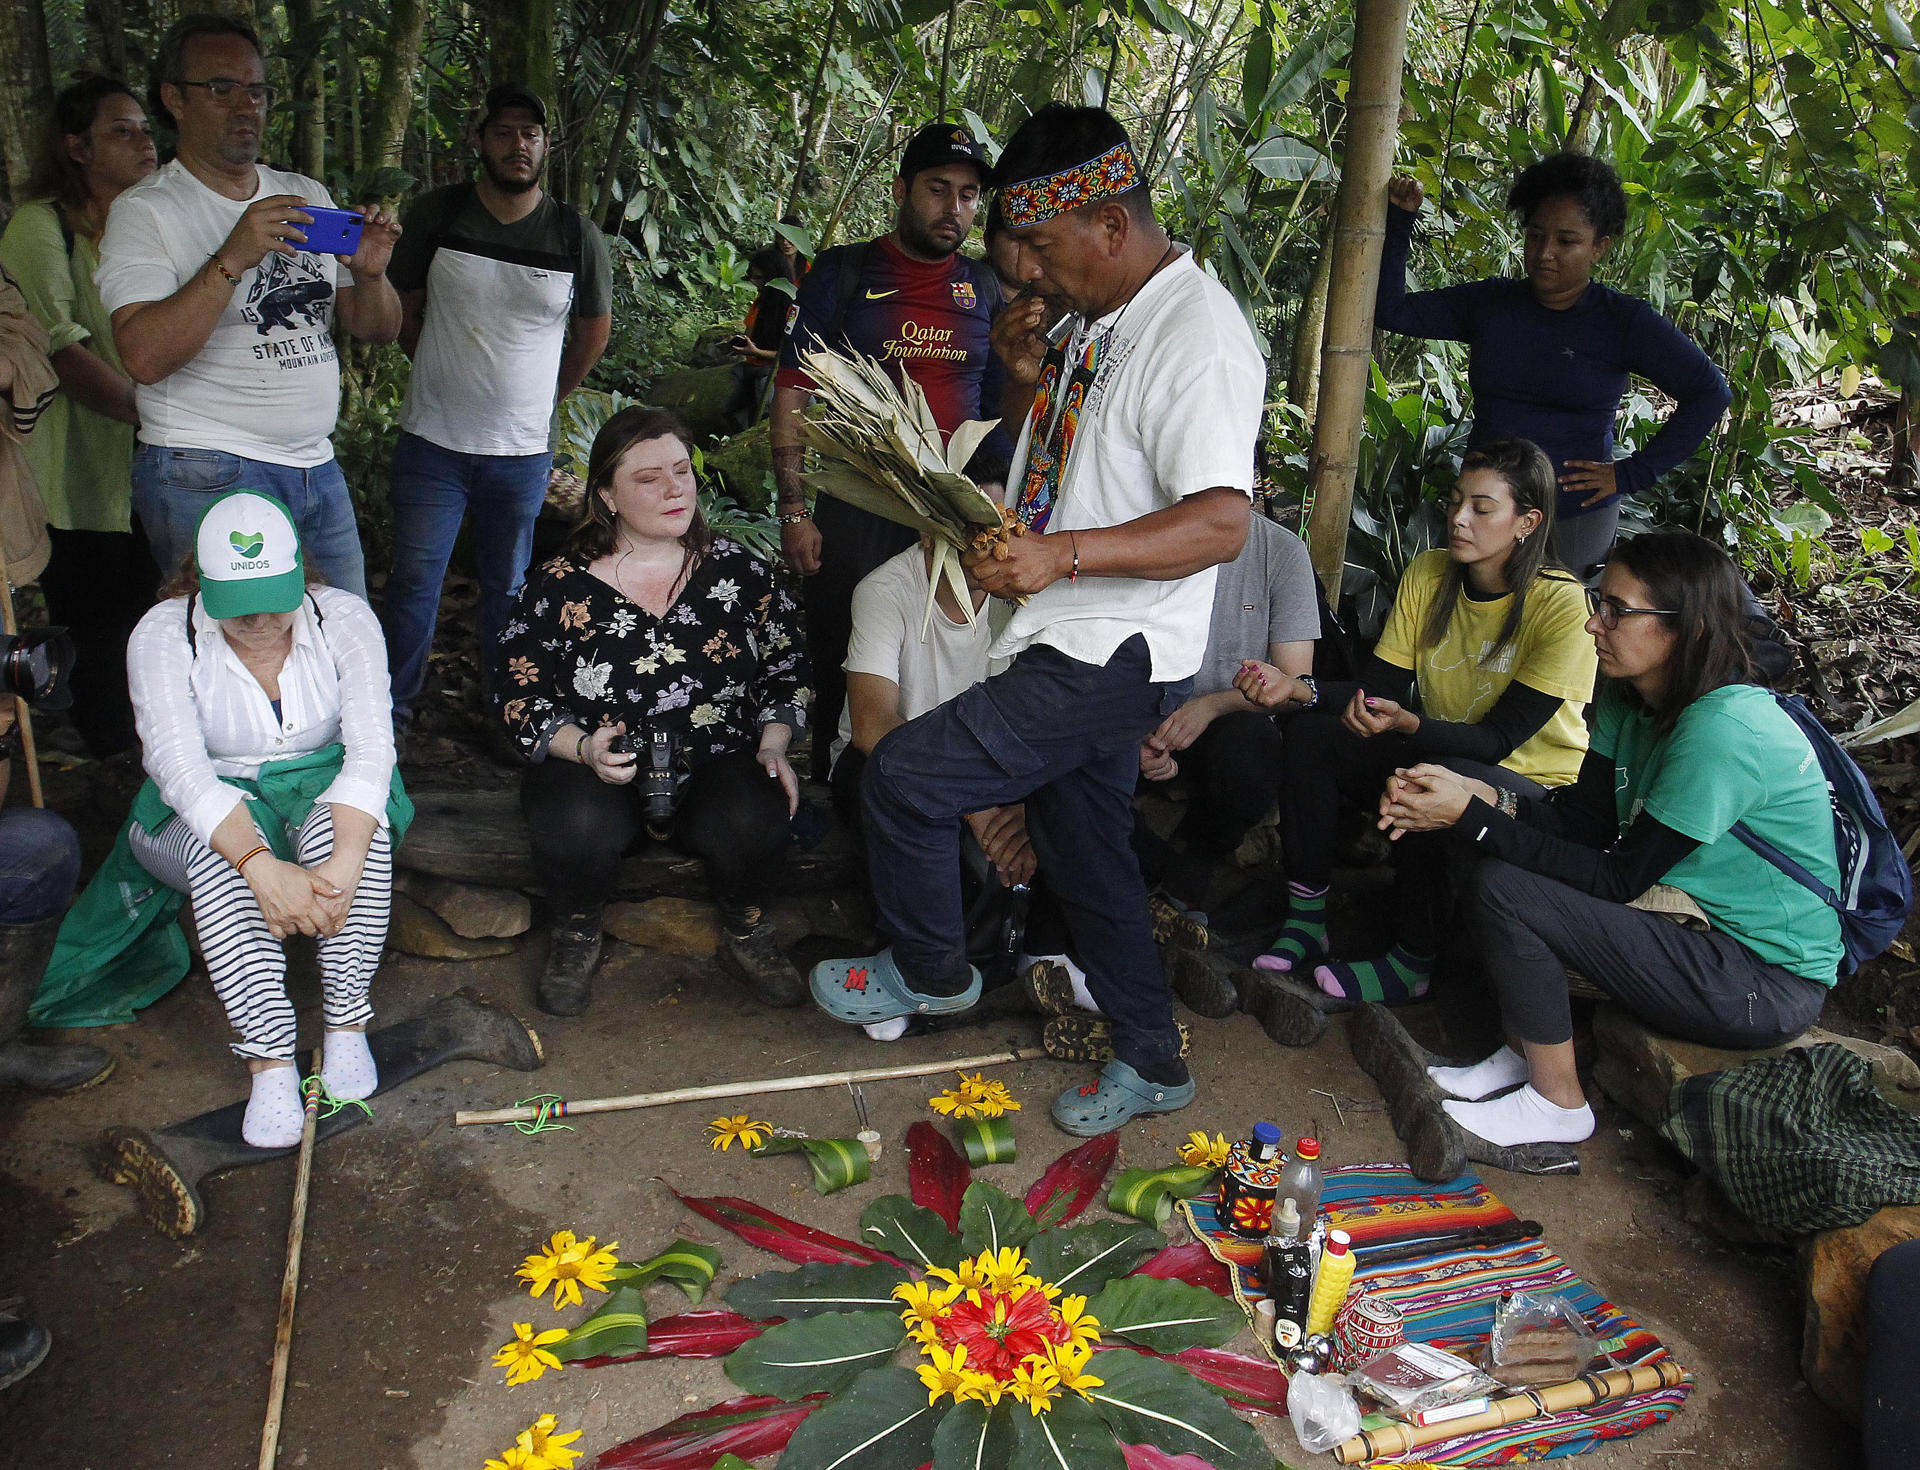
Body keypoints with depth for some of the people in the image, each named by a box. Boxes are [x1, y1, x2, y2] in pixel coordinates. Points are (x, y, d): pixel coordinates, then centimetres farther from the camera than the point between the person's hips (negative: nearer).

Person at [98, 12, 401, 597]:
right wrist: (232, 259, -26)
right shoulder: (143, 210, -4)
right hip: (208, 478, -6)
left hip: (318, 470, 6)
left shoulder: (307, 196, 14)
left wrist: (369, 274, -10)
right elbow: (145, 358, -18)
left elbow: (374, 330, 12)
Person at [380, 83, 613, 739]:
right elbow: (401, 307, 12)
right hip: (432, 440, 0)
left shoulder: (577, 235, -1)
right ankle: (391, 712, 15)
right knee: (414, 582, 2)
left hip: (523, 450, 1)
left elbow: (594, 330, 14)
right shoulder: (437, 214, -1)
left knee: (507, 588, 10)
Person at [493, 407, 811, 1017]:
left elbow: (785, 670, 12)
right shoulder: (558, 588, -1)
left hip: (717, 767, 1)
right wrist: (582, 747, -17)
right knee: (578, 826, -35)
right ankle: (576, 937, -1)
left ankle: (746, 937, 0)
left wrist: (772, 748, -4)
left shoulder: (740, 571, 4)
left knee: (755, 821, -32)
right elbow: (519, 695, 1)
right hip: (596, 770, -1)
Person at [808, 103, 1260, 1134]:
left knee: (906, 776, -9)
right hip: (1070, 641, 10)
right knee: (1083, 848, 18)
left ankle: (928, 971, 18)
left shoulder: (1195, 334, -19)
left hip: (1114, 658, -10)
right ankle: (1150, 1062, 33)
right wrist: (1037, 380, 4)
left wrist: (1064, 554, -37)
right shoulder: (1101, 320, 10)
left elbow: (1220, 520, -28)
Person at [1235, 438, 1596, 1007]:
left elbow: (1498, 739, -24)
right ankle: (1306, 921, -7)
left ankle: (1413, 961, -17)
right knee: (1309, 734, -13)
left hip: (1536, 785, -6)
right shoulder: (1428, 575, -3)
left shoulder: (1562, 604, -19)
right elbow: (1378, 690, -5)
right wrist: (1295, 689, -23)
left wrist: (1406, 723, -41)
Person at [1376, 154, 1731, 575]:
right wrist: (1398, 221, -3)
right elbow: (1390, 311, 6)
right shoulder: (1489, 302, 7)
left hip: (1576, 518, -3)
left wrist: (1632, 473, -5)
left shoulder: (1623, 321, -2)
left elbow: (1710, 393, 0)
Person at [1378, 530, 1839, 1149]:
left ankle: (1557, 1103, -2)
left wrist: (1472, 818, -24)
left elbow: (1619, 878, -23)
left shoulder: (1724, 729, -26)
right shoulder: (1629, 696, 2)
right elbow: (1586, 819, 1)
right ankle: (1520, 1058, 9)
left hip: (1769, 982, -9)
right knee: (1503, 855, 1)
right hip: (1701, 924, 9)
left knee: (1501, 887, -21)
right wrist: (1480, 795, -16)